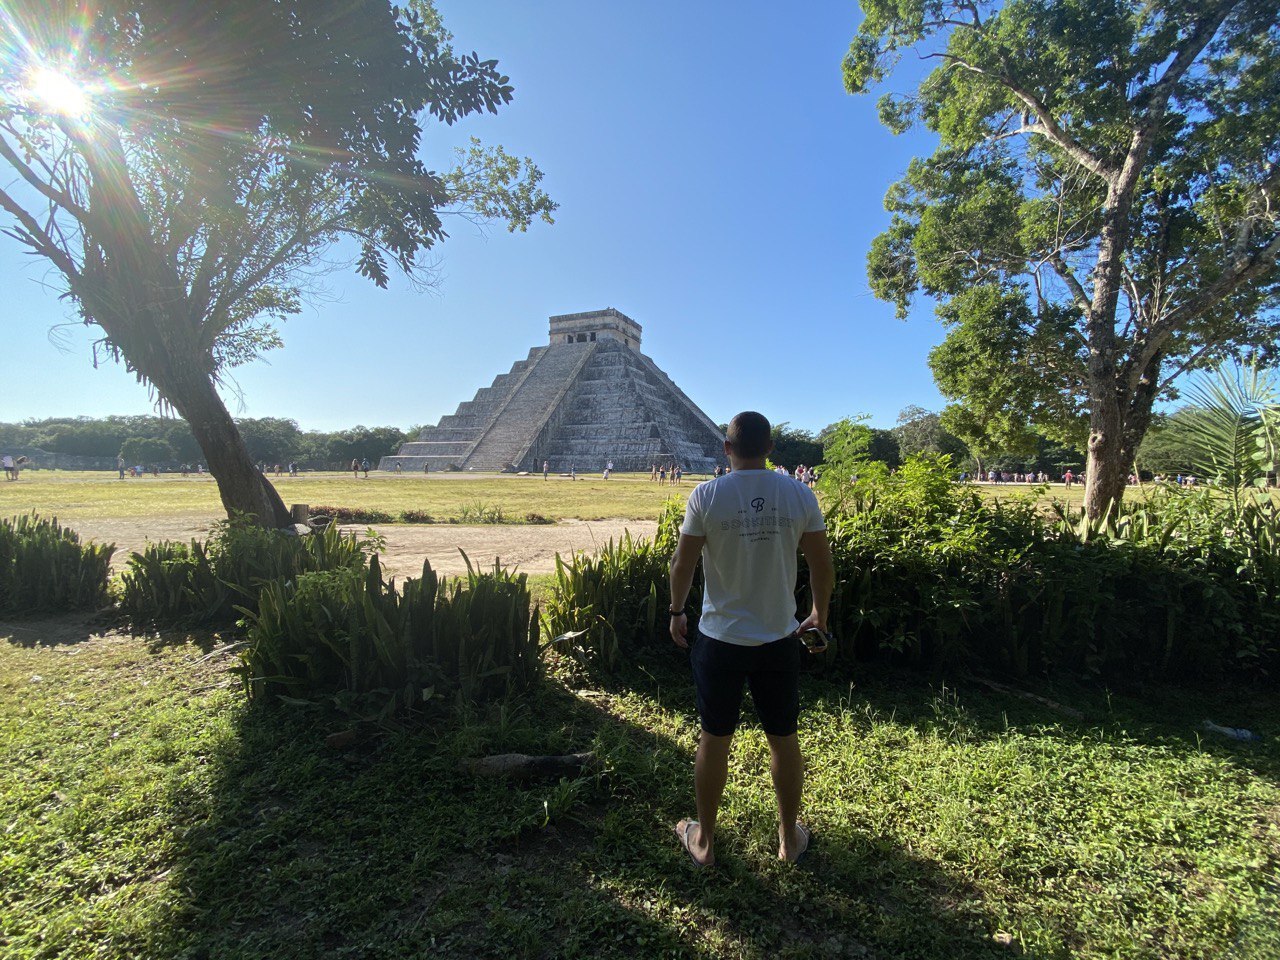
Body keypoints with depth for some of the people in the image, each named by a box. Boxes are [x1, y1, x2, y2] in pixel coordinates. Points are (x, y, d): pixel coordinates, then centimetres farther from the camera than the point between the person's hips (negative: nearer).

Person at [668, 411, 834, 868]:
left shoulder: (706, 496, -12)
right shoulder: (799, 494, -7)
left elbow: (682, 565, -7)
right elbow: (823, 565, 0)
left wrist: (676, 612, 11)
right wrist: (819, 615, 16)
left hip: (720, 641, -1)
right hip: (779, 640, 2)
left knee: (714, 740, 14)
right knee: (784, 740, 18)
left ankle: (704, 841, 33)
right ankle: (790, 838, 38)